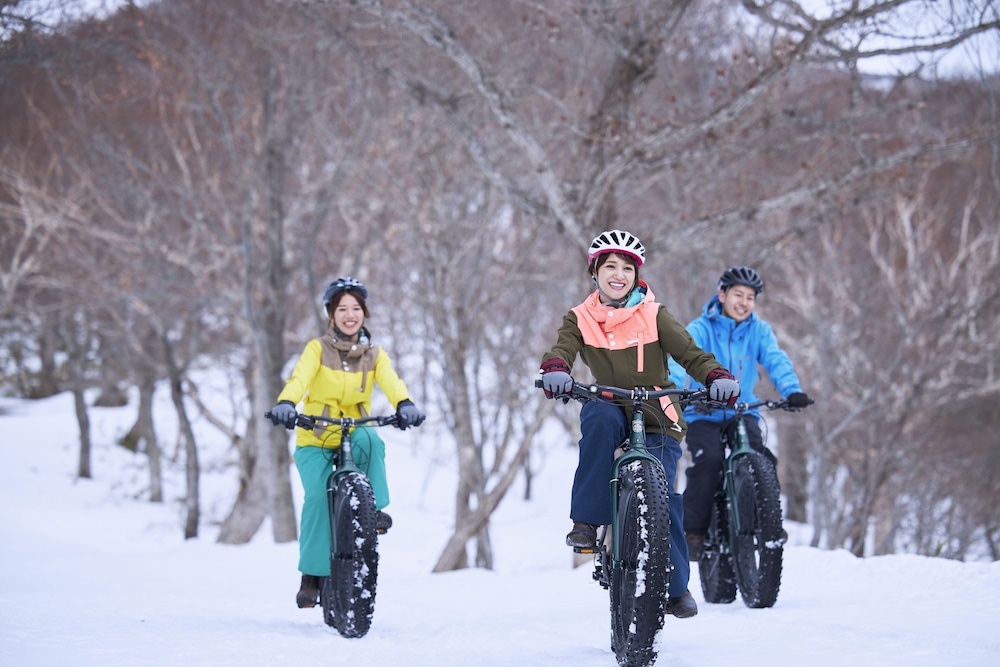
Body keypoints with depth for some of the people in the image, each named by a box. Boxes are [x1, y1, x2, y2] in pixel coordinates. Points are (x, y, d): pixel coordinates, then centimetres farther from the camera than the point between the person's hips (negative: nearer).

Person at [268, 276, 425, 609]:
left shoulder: (374, 354, 8)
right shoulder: (317, 349, 0)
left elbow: (391, 382, -12)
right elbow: (300, 378, -19)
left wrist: (405, 405, -35)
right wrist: (285, 403, -41)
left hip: (354, 435, 1)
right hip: (315, 442, -1)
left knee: (368, 440, -34)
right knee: (317, 495, -23)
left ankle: (375, 508, -18)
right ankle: (312, 574, -13)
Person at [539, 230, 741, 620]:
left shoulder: (653, 315, 1)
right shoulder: (581, 319, 4)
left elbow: (689, 353, -8)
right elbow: (563, 348, -15)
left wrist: (717, 377, -28)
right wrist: (555, 370, -39)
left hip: (657, 418, -1)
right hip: (611, 410, 1)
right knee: (600, 418, -36)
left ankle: (676, 586, 1)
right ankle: (587, 521, -29)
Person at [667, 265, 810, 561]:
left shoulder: (759, 331, 4)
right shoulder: (700, 329, -6)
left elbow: (777, 361, -10)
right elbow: (680, 359, -21)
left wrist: (792, 390, -30)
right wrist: (672, 391, -42)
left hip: (743, 413, 2)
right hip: (703, 414, -2)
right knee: (709, 460, -28)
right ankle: (693, 530, -15)